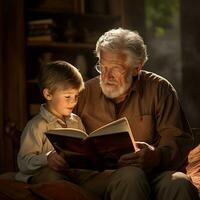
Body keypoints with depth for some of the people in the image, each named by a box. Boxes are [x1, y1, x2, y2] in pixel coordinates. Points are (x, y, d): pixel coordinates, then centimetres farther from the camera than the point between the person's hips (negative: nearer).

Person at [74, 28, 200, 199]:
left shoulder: (158, 89, 9)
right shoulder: (85, 93, 15)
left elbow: (178, 138, 1)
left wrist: (156, 156, -21)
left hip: (152, 174, 0)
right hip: (101, 177, 1)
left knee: (179, 183, -35)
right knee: (131, 176, -36)